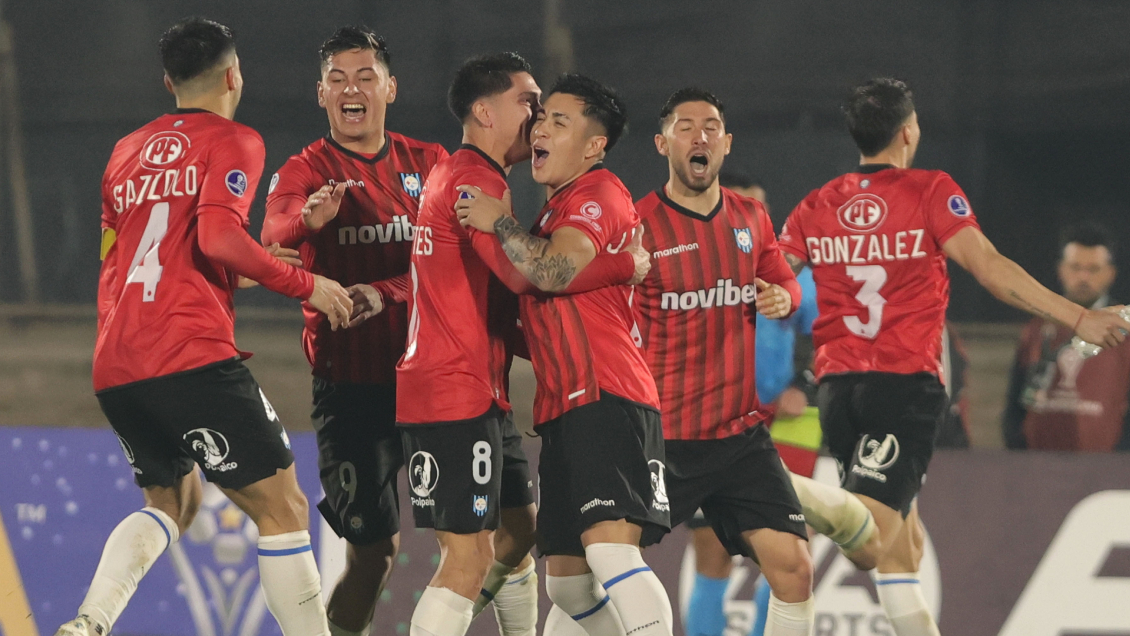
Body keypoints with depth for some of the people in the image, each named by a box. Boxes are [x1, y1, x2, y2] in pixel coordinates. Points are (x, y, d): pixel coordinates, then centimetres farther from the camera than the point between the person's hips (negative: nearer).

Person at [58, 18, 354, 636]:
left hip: (114, 372, 7)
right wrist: (305, 283, -6)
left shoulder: (128, 150, 22)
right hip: (193, 356, -7)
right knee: (280, 507, 0)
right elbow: (218, 237, -16)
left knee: (173, 501, 24)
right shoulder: (231, 141, 1)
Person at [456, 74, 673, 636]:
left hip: (608, 399, -10)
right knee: (567, 582, 12)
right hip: (562, 410, 10)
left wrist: (499, 222, -5)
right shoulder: (555, 210, 26)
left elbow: (554, 270, -20)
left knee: (609, 548, -26)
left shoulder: (599, 192, -3)